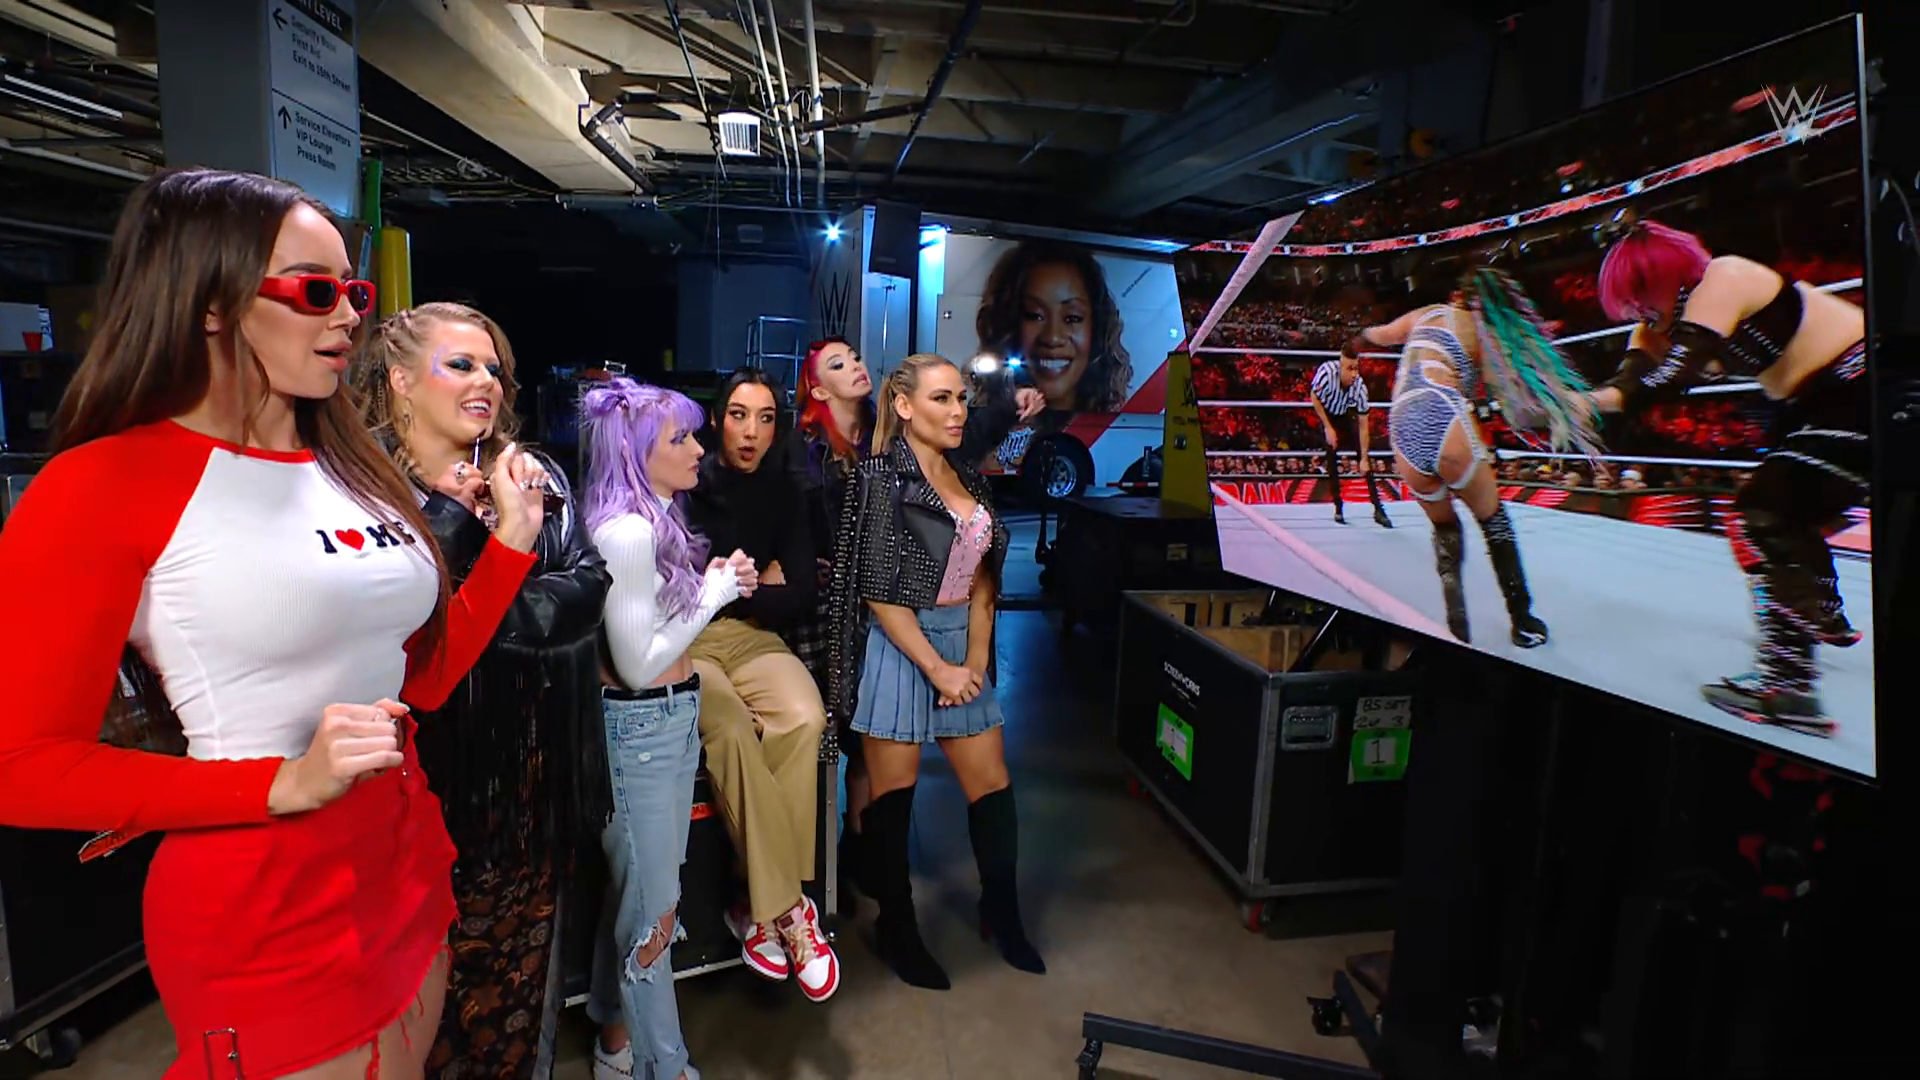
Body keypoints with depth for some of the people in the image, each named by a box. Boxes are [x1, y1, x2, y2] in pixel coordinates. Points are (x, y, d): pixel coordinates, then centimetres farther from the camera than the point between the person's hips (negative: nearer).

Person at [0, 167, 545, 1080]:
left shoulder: (351, 471, 5)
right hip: (265, 929, -6)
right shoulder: (103, 486, -13)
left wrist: (513, 540, 1)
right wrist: (280, 785, -22)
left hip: (411, 882, 7)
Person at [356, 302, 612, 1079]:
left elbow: (586, 591, -5)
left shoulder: (536, 478, 5)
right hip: (425, 766, -3)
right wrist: (452, 516, -19)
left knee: (522, 951, 18)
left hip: (531, 769, 4)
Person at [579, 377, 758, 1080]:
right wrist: (712, 596, -15)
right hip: (641, 727, -9)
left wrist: (714, 588, 2)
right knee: (654, 905, 5)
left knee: (637, 888, 21)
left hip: (674, 718, 9)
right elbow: (637, 663, -21)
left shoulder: (657, 522, 7)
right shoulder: (626, 530, -21)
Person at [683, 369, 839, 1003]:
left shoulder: (783, 492, 11)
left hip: (753, 639, 3)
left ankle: (760, 908, -17)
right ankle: (788, 908, -21)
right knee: (731, 728, -33)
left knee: (805, 718, -28)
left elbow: (800, 600, 6)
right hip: (682, 642, -3)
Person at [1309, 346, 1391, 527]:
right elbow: (1314, 398, -17)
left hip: (1346, 414, 1)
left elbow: (1363, 425, -26)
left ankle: (1378, 509, -7)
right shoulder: (1327, 372, -37)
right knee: (1332, 453, -14)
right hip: (1325, 413, -1)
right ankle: (1338, 507, -2)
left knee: (1365, 454, -9)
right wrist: (1328, 427, -18)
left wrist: (1364, 459, -28)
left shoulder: (1360, 387, -32)